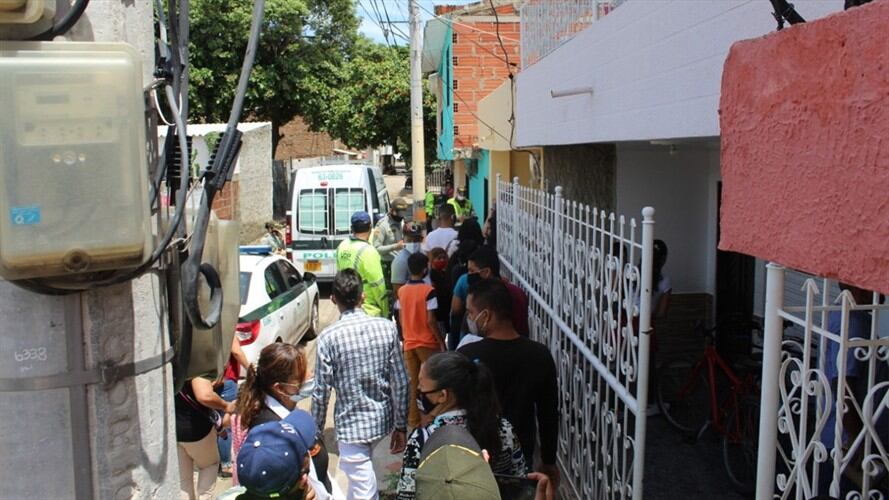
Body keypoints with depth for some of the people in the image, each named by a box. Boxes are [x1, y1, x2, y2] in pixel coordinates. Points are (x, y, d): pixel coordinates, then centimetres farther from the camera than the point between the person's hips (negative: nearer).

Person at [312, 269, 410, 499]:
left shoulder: (328, 337, -15)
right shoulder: (387, 328, -7)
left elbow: (321, 392, -10)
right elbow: (400, 382, -5)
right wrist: (400, 426, 5)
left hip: (351, 425, -4)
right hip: (382, 420, 4)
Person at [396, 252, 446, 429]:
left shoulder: (402, 291, 2)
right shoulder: (428, 290, -15)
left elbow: (400, 318, 6)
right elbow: (430, 320, -17)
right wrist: (441, 342, -9)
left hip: (409, 343, 5)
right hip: (427, 343, -5)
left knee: (413, 382, 12)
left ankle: (413, 418, 18)